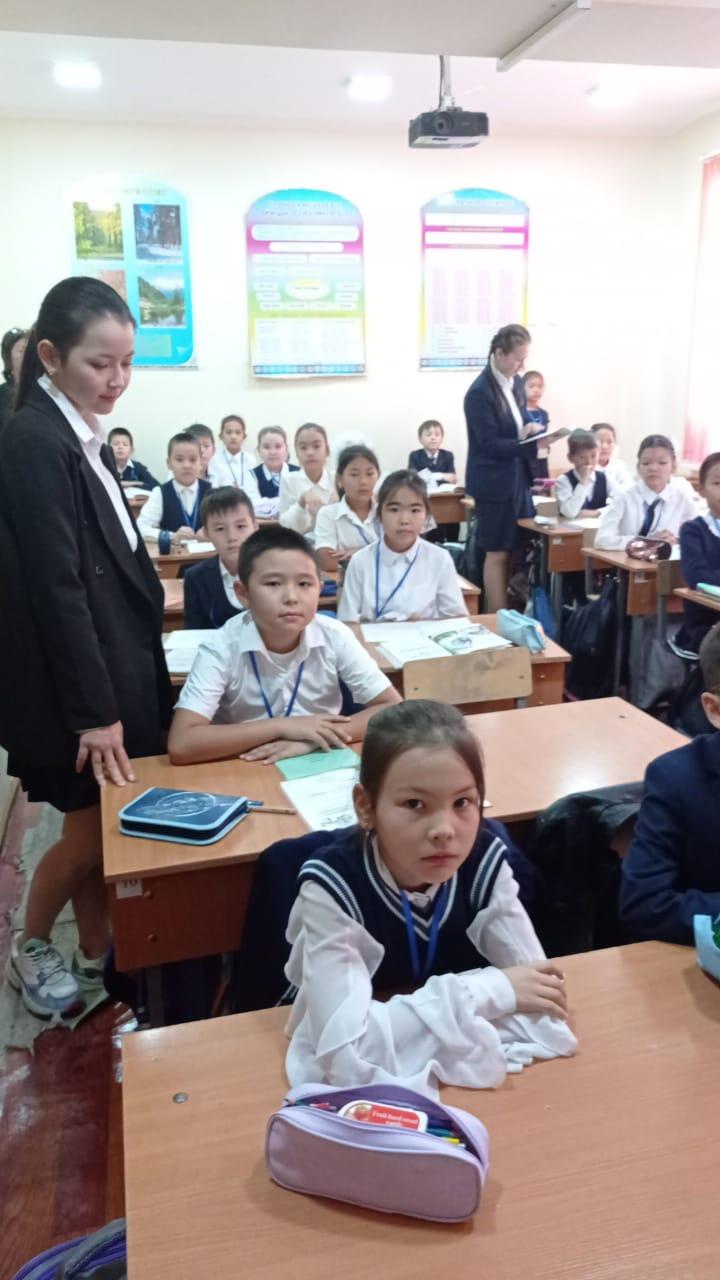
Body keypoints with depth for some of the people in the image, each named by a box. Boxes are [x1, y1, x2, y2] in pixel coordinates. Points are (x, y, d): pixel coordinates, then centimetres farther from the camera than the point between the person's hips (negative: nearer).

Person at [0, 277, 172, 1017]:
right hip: (75, 681, -8)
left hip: (114, 668, 8)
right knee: (89, 832, 6)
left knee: (110, 829, 15)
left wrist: (114, 695, 14)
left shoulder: (78, 438, 10)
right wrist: (92, 710, -19)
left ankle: (100, 958, 31)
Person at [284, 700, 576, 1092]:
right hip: (359, 1079, -2)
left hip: (459, 1069, 3)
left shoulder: (484, 857, -17)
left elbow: (538, 991, -17)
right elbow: (346, 1046, -33)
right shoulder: (332, 882, -26)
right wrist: (489, 990, -28)